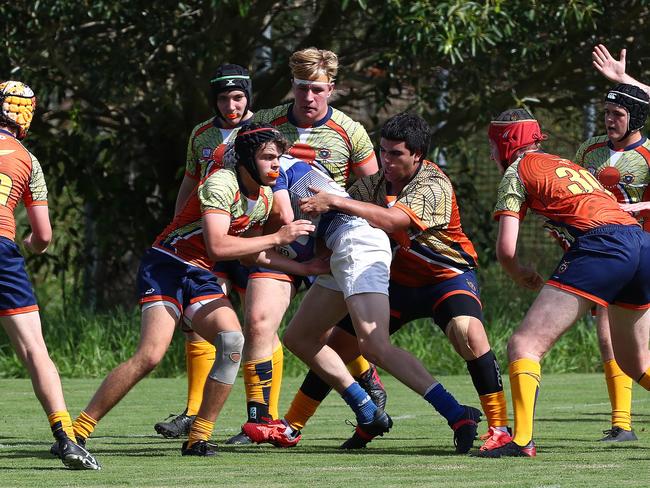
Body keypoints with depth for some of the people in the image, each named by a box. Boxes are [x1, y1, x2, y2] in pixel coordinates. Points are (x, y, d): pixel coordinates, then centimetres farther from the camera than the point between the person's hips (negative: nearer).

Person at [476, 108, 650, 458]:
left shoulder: (517, 172, 11)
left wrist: (519, 274, 24)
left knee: (524, 345, -7)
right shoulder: (568, 165, 33)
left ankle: (522, 439, -23)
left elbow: (506, 249, 4)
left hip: (601, 245, -7)